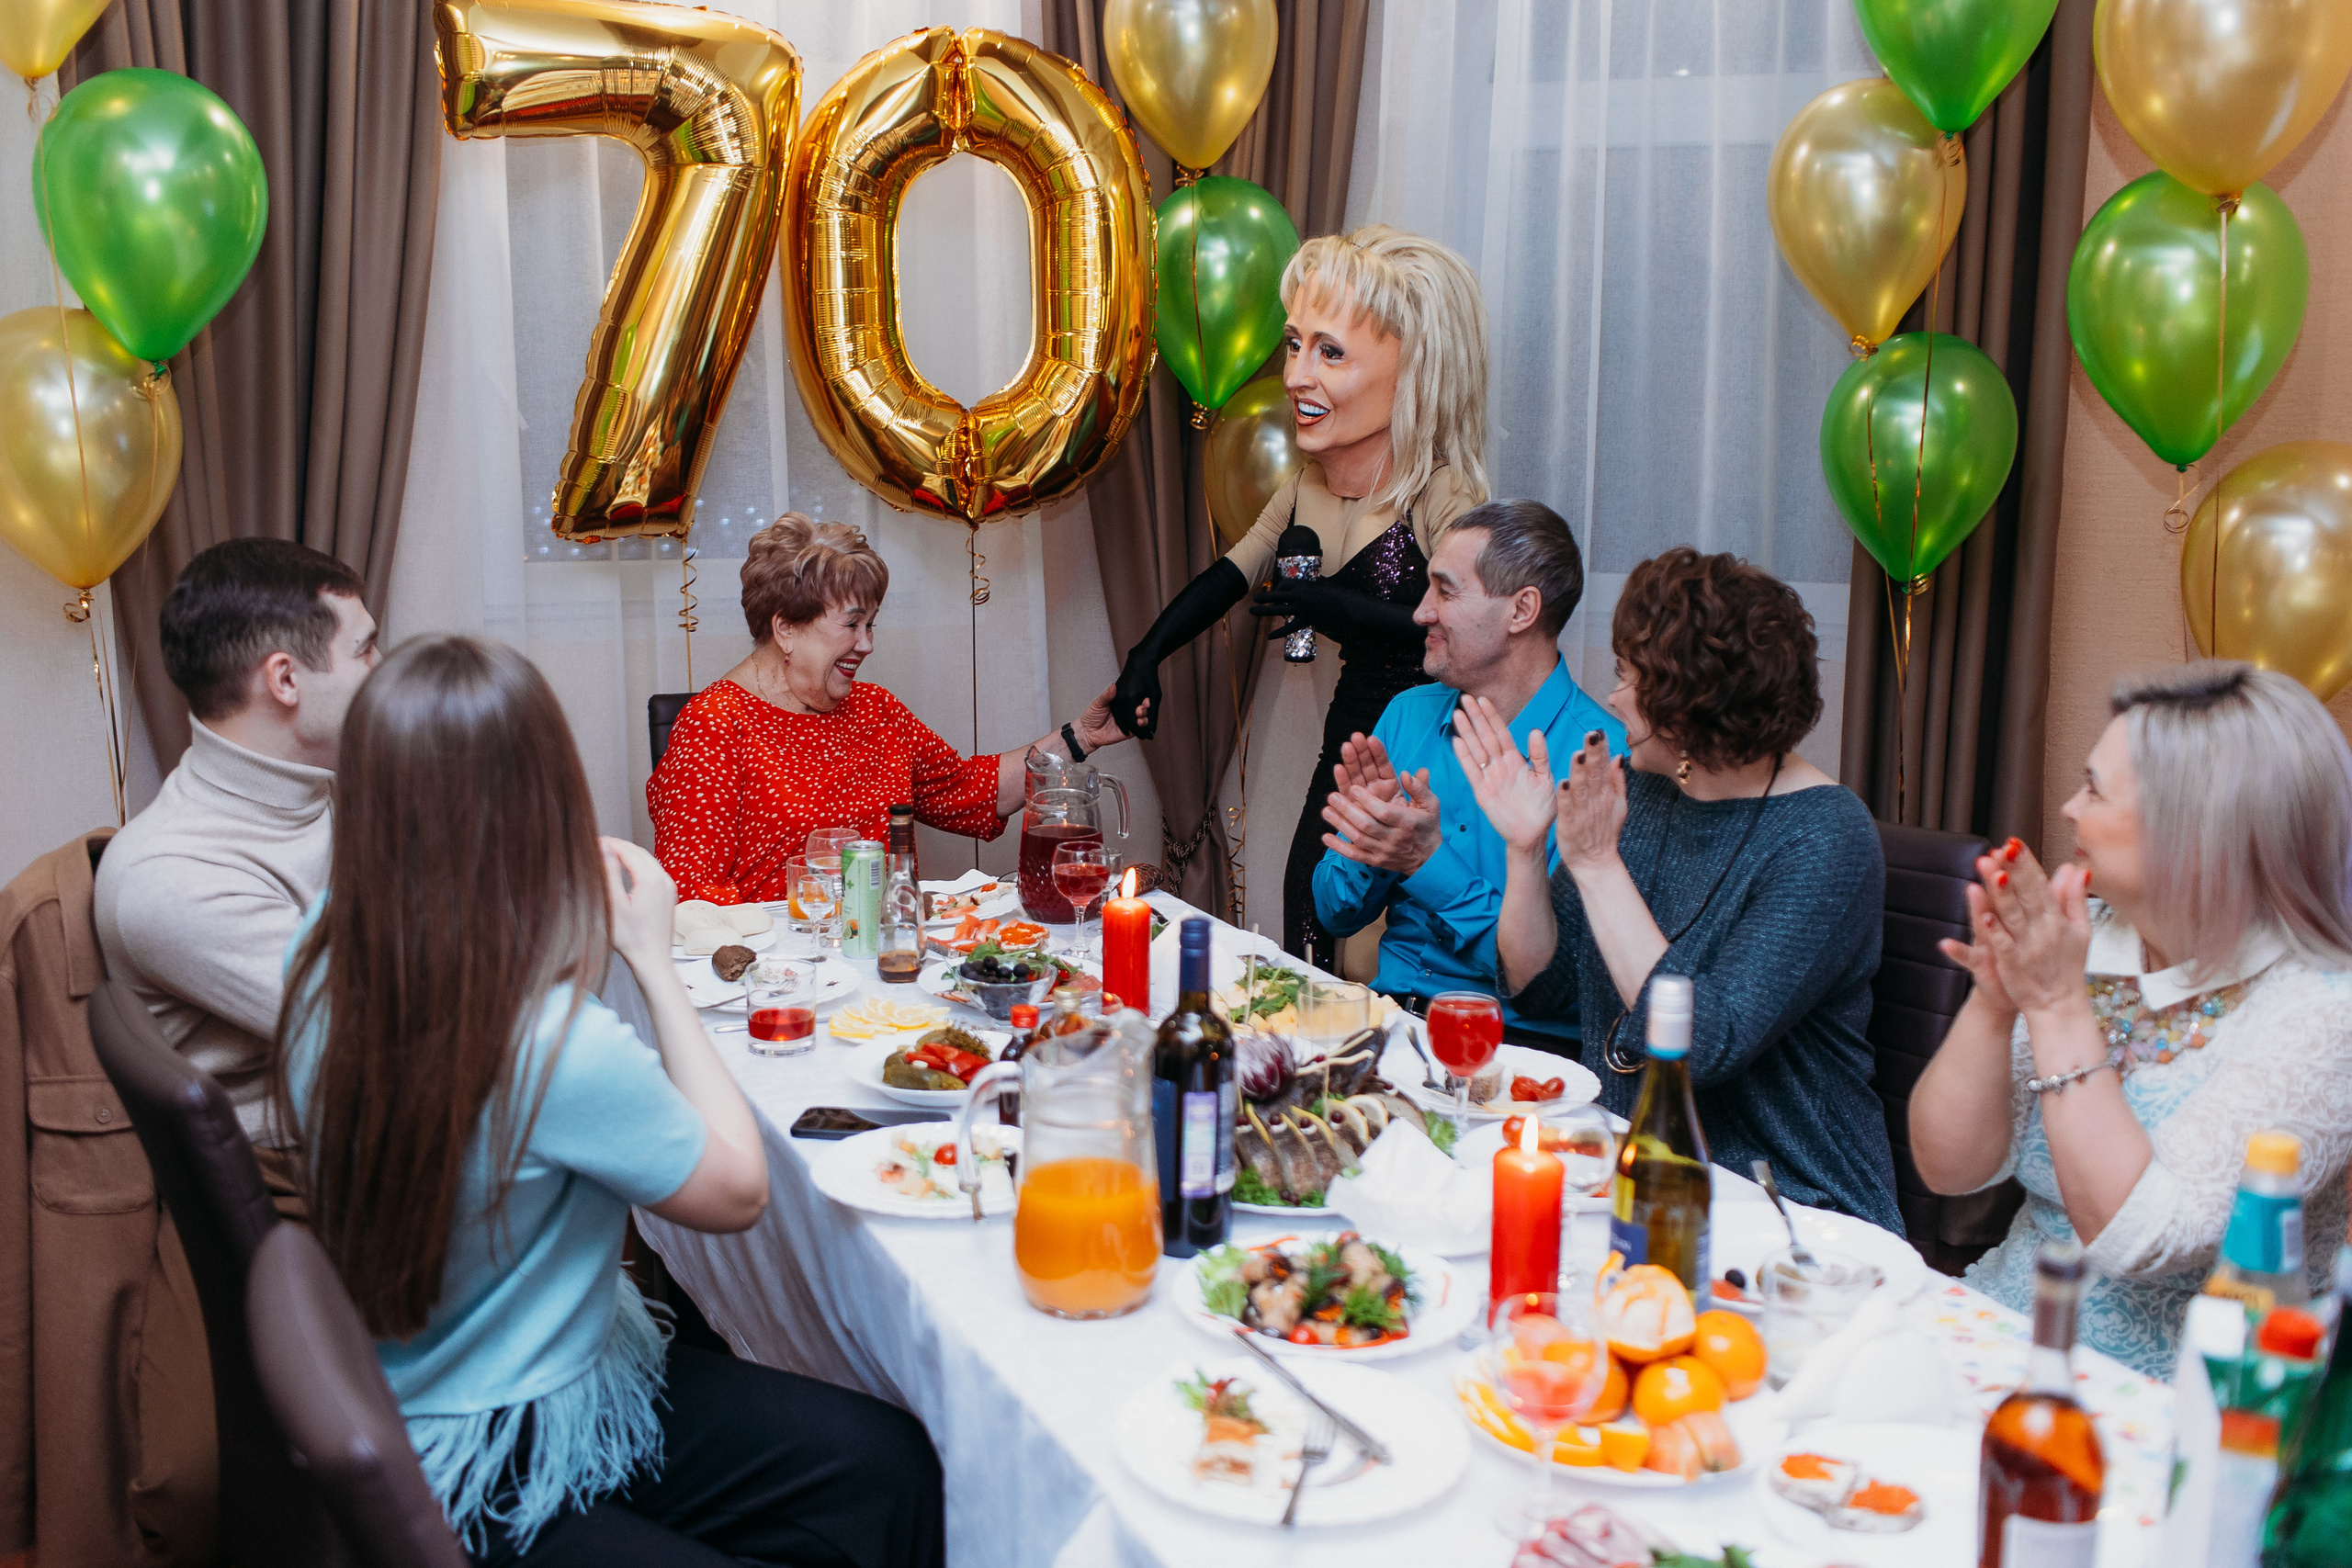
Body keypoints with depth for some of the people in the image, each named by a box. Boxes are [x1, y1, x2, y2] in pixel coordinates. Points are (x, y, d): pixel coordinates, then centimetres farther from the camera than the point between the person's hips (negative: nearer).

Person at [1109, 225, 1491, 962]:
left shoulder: (1443, 501, -19)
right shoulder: (1310, 484, 4)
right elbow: (1235, 571, 18)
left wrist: (1345, 612, -30)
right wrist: (1146, 655, 11)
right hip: (1344, 748, 7)